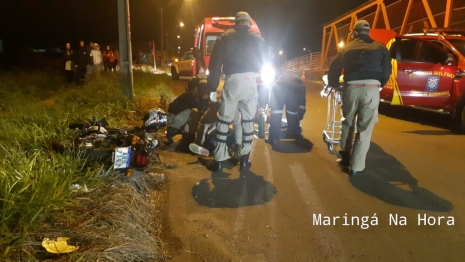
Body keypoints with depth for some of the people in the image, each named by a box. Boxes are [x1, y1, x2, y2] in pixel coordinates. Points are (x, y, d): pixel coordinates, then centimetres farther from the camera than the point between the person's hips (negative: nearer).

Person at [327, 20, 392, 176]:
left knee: (347, 124, 21)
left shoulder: (347, 48, 19)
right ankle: (356, 167, 3)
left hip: (351, 88, 1)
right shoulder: (380, 48, 16)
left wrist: (333, 86, 29)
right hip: (371, 89, -1)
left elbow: (334, 69, 16)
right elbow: (387, 71, 11)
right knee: (364, 129, 4)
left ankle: (345, 158, 23)